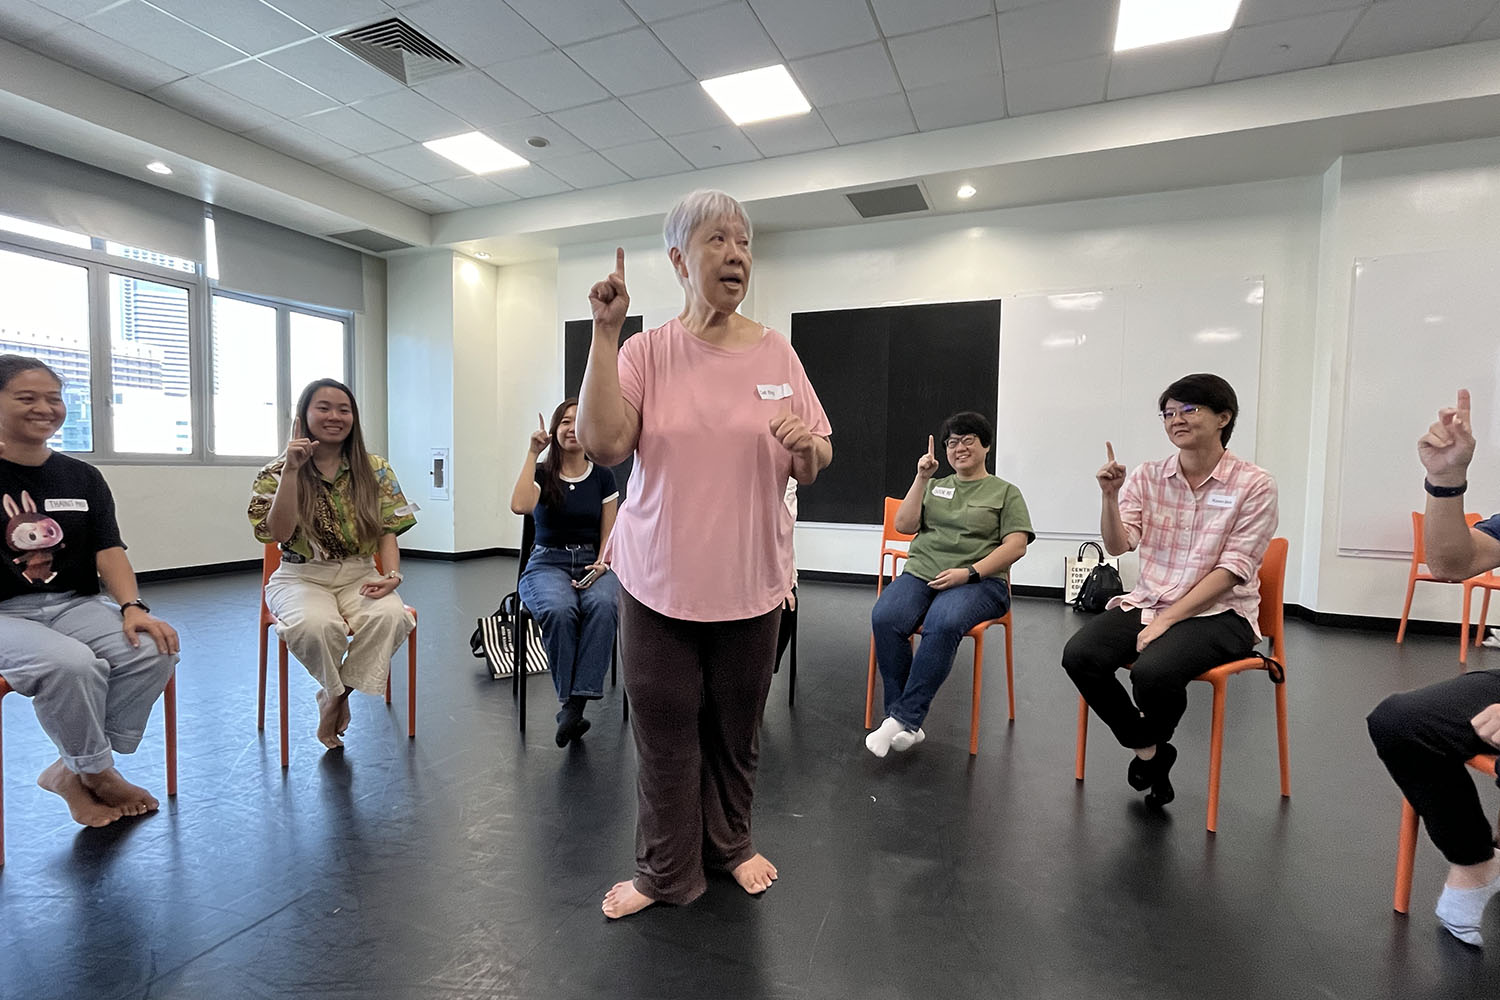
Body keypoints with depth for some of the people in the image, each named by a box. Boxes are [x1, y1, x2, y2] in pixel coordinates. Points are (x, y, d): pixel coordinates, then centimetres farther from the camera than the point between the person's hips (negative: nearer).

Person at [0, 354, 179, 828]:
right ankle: (96, 772, -5)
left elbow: (108, 550, 3)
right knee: (71, 663, -33)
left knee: (154, 650, -22)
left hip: (74, 604, 4)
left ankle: (72, 771, -2)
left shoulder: (82, 477, 12)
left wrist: (132, 606, -14)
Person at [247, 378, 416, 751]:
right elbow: (278, 532, -13)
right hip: (302, 577, -1)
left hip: (359, 574, 2)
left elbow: (387, 531, 4)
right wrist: (292, 469, -18)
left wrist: (391, 574, -14)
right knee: (315, 624, -36)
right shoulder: (276, 473, 2)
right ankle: (337, 691, -1)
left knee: (390, 616, -33)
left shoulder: (375, 469, 6)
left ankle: (336, 696, -5)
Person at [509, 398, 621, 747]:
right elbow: (520, 506, -18)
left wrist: (602, 564, -10)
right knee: (559, 609, -36)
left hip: (591, 563, 1)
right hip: (547, 563, -1)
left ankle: (575, 703, -31)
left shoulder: (602, 477, 9)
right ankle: (569, 701, -23)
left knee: (603, 604, -35)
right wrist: (533, 453, -12)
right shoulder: (542, 474, 6)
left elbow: (609, 534, 10)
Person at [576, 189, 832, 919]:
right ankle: (666, 873, 33)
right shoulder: (645, 351, -2)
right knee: (665, 733, 10)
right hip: (659, 581, -1)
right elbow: (602, 444, -16)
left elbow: (813, 467, 6)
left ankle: (731, 844, 42)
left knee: (736, 728, 17)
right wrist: (605, 332, -16)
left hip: (750, 580, 2)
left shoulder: (776, 353, 2)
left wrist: (806, 448, -17)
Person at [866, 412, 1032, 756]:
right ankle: (907, 725, -21)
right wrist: (921, 478, 4)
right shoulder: (935, 486, 25)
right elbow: (904, 526, 11)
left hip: (979, 582, -3)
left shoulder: (1005, 492, 15)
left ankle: (903, 718, -27)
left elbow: (1016, 545, 2)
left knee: (943, 624, -37)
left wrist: (969, 572, -12)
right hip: (921, 573, 3)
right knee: (884, 618, -29)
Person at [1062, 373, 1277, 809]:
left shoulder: (1254, 485, -6)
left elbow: (1231, 570, -11)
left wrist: (1167, 619, -18)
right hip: (1147, 603, 4)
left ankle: (1152, 744, 7)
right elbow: (1117, 545, -3)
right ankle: (1148, 751, 6)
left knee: (1152, 671, -32)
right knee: (1078, 655, -22)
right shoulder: (1147, 476, 5)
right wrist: (1110, 495, -20)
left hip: (1219, 614, -4)